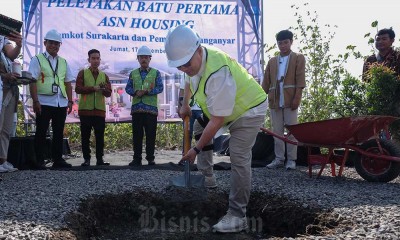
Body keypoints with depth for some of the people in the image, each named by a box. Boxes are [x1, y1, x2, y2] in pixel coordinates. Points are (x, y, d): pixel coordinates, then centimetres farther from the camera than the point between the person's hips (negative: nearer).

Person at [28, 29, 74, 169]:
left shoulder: (63, 62, 17)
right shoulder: (37, 60, 2)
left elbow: (68, 83, 17)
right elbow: (32, 81, -6)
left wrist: (70, 101, 9)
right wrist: (35, 101, -14)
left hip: (61, 103, 5)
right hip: (44, 103, -5)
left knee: (59, 133, 9)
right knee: (41, 132, 0)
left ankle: (57, 160, 16)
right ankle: (39, 161, 6)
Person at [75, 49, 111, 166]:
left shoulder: (104, 75, 14)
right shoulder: (82, 73, 6)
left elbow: (109, 93, 8)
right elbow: (78, 89, -6)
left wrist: (104, 89, -14)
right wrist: (93, 88, -15)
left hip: (100, 110, 2)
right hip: (85, 109, -2)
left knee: (100, 136, 1)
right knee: (85, 136, 1)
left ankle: (100, 159, 7)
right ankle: (86, 159, 7)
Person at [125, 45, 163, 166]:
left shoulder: (156, 73, 6)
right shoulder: (133, 73, 13)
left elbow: (160, 88, -3)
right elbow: (128, 88, 9)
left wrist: (147, 92, -16)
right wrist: (136, 92, -12)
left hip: (151, 108, -2)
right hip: (136, 108, 2)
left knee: (151, 134, 1)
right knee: (137, 134, 4)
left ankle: (150, 158, 9)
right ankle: (137, 158, 10)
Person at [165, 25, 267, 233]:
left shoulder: (218, 74, -39)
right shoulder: (195, 59, -10)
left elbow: (217, 122, -33)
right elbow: (190, 80, 18)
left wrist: (196, 149, -25)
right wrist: (185, 105, 17)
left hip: (249, 109, -10)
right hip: (225, 107, 10)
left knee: (239, 159, -18)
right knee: (199, 127, 19)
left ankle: (237, 216, -13)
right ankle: (207, 178, 24)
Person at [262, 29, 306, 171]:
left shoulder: (298, 58, 5)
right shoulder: (272, 61, 16)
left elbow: (300, 80, -3)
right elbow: (266, 82, 14)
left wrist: (297, 98, -13)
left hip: (290, 100, -4)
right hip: (275, 101, 4)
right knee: (277, 131, 6)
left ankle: (291, 159, 7)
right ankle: (279, 159, 13)